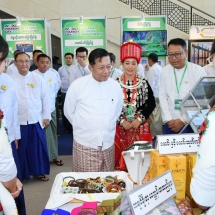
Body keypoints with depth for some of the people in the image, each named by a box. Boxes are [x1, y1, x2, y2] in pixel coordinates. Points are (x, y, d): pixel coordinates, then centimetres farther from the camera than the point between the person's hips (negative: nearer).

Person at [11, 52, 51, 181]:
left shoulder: (38, 78, 2)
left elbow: (45, 98, 4)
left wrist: (46, 116, 3)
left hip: (36, 120, 1)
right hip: (19, 121, -1)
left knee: (38, 147, 10)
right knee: (21, 149, 8)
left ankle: (39, 172, 28)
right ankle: (21, 174, 24)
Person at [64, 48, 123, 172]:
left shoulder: (116, 86, 1)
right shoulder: (77, 85, -8)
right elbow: (69, 112, 3)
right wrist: (84, 128, 8)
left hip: (108, 145, 3)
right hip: (85, 145, -2)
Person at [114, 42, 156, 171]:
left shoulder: (144, 83, 1)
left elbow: (151, 104, 2)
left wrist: (140, 119, -8)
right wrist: (121, 121, -9)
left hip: (140, 126, 0)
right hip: (120, 126, 0)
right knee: (121, 155, 3)